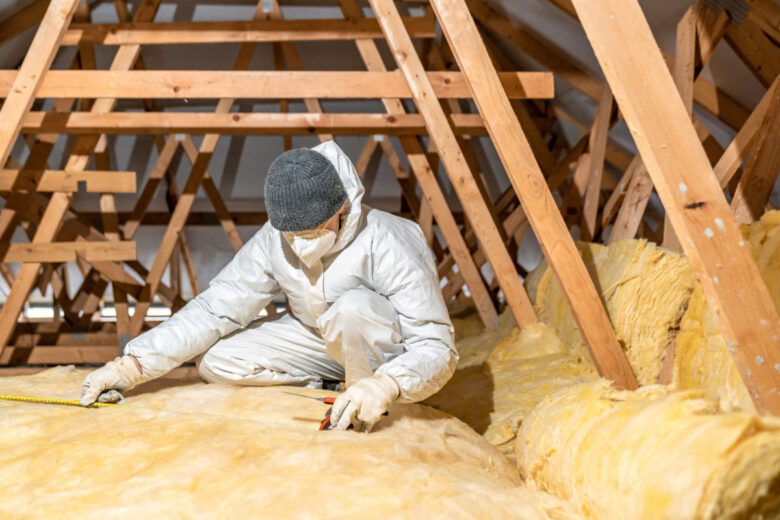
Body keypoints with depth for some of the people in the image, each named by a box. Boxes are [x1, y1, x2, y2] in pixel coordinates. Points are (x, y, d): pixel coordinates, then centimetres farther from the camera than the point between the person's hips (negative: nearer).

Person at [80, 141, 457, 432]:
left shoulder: (386, 245, -32)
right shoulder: (274, 240, -19)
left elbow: (437, 348, -29)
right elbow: (214, 309, -15)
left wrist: (384, 387, -48)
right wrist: (132, 365, -22)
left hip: (394, 348, -4)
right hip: (319, 338, 5)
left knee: (353, 306, -38)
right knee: (215, 361, -11)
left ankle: (366, 406, -13)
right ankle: (330, 389, -2)